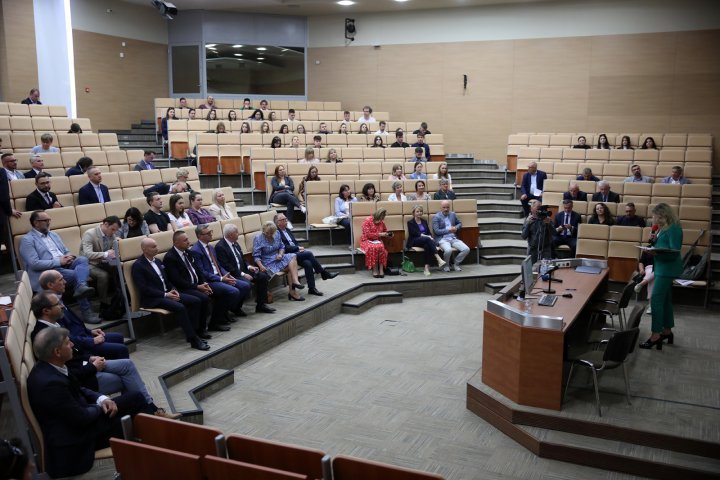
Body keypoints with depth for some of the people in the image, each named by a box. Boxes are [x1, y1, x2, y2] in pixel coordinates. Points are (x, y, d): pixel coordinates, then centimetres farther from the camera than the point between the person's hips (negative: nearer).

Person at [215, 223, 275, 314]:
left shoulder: (235, 244, 12)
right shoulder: (220, 247, -15)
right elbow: (226, 266, -20)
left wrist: (249, 267, 1)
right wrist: (242, 274, -22)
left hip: (242, 270, 9)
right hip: (232, 275, -9)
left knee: (263, 276, -5)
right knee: (246, 283, -33)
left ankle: (261, 305, 1)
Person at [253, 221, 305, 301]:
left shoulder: (277, 235, 7)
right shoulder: (258, 239, -9)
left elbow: (282, 247, 17)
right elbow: (256, 256, -14)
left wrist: (280, 254, -5)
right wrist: (261, 266, -30)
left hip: (277, 258, 6)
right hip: (268, 263, -6)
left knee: (292, 257, -23)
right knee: (291, 267, -21)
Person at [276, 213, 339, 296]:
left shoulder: (287, 230, 20)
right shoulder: (276, 233, -7)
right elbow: (284, 247, -15)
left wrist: (302, 248, 1)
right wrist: (298, 248, -12)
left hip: (296, 252, 7)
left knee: (308, 263, -23)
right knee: (308, 254, -25)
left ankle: (312, 288, -21)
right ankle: (324, 273, -12)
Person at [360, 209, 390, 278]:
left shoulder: (381, 222, 9)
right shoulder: (367, 221, -8)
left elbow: (385, 231, 26)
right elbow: (367, 234, -14)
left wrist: (388, 234, 2)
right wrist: (379, 234, -17)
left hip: (377, 241, 4)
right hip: (367, 241, -4)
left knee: (381, 247, -33)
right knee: (373, 248, -38)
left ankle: (381, 269, -32)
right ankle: (374, 269, -31)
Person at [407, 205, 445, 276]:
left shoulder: (424, 221, 21)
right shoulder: (410, 222, 4)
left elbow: (429, 232, 14)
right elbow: (416, 233, -10)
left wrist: (430, 237, -10)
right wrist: (427, 237, -21)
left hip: (425, 240, 4)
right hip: (414, 242, -4)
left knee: (427, 245, -34)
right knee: (427, 240, -35)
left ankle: (427, 267, -42)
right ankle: (439, 259, -48)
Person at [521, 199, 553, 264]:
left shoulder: (546, 219, 4)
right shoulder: (528, 220, 3)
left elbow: (553, 234, -3)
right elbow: (523, 237, -5)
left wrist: (549, 224, -18)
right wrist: (527, 223, -14)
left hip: (546, 250, 0)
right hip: (533, 250, 0)